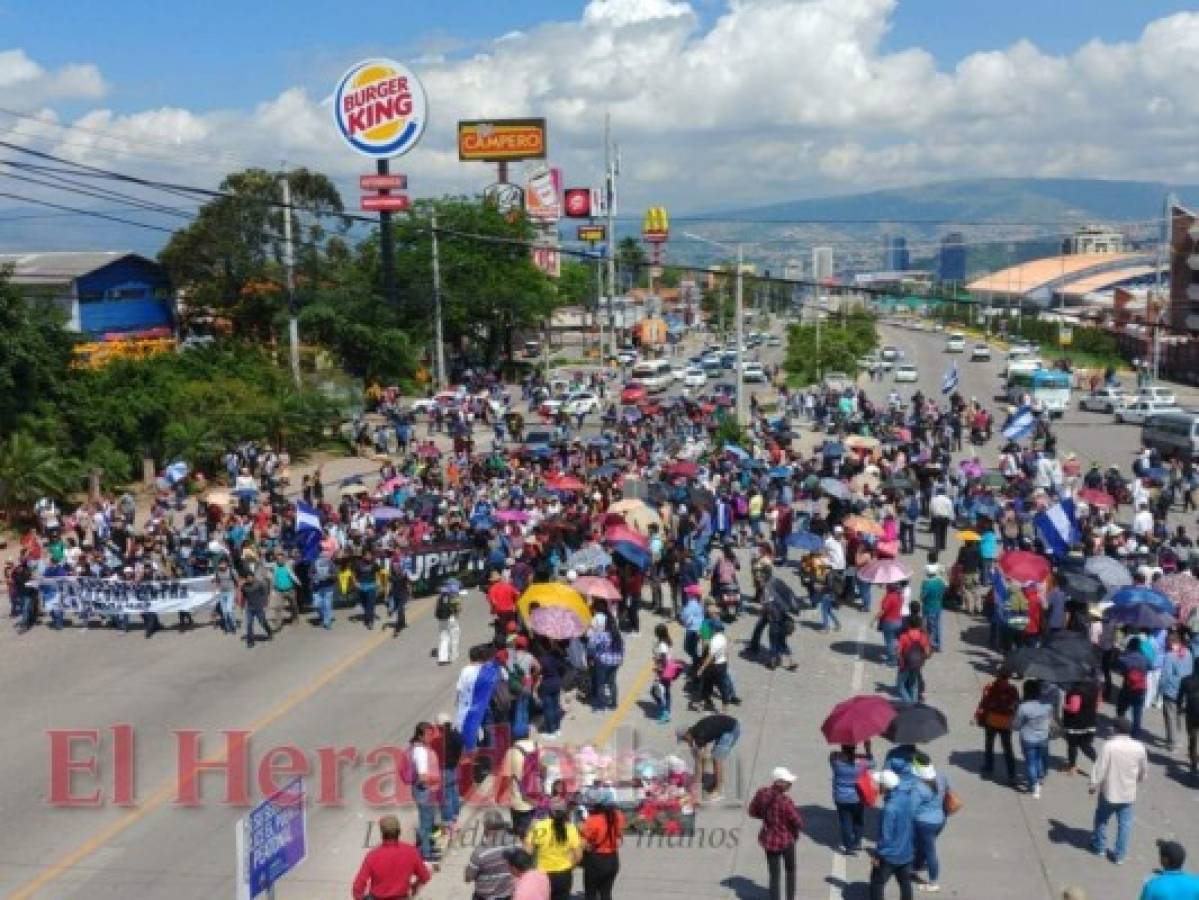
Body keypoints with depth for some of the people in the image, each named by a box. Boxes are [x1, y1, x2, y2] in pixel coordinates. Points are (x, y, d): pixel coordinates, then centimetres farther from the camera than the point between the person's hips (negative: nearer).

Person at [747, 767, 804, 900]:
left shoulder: (762, 794, -11)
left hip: (769, 840, 4)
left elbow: (753, 812, 4)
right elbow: (798, 823, -22)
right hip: (785, 840, -4)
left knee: (774, 876, 15)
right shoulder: (785, 801, -28)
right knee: (790, 871, 24)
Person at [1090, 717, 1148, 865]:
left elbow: (1100, 768, -18)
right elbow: (1144, 769, 7)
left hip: (1109, 791, -2)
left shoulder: (1109, 745, -20)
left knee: (1102, 819, 20)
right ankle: (1119, 854, 18)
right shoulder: (1139, 747, -9)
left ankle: (1099, 846, 33)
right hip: (1128, 793, 2)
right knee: (1125, 824, 14)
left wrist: (1094, 785, -3)